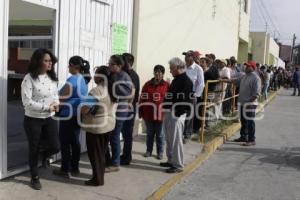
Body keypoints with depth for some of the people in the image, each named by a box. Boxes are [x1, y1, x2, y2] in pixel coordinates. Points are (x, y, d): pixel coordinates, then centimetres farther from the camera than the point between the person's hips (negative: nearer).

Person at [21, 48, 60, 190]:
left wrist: (56, 103, -9)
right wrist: (47, 107, -21)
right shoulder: (29, 78, -15)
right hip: (33, 120, -5)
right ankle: (35, 178, 29)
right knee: (34, 150, 9)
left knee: (55, 147, 3)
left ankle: (44, 156, 40)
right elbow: (27, 102, -19)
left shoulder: (52, 77, 4)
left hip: (49, 119, 5)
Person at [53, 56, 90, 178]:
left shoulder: (72, 80, -18)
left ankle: (65, 170, 8)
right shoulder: (83, 80, 9)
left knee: (65, 142, 1)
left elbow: (63, 98, -17)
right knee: (75, 141, 13)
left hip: (68, 115, -9)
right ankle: (74, 168, 20)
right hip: (78, 115, 9)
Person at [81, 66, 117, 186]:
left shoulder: (96, 91, -22)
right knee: (102, 152, 18)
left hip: (96, 127, -8)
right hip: (109, 125, 8)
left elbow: (84, 110, -22)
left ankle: (97, 179, 12)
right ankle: (100, 176, 28)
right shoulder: (113, 90, 4)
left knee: (95, 153, 5)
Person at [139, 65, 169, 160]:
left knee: (159, 134, 9)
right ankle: (149, 150, 28)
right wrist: (141, 111, 3)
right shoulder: (148, 84, 3)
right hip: (148, 113, 2)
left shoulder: (167, 85, -4)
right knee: (150, 133, 15)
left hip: (161, 114, -2)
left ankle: (160, 152, 22)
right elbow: (142, 98, 5)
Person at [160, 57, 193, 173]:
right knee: (169, 140, 17)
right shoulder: (176, 80, 17)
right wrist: (166, 111, 14)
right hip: (169, 113, 10)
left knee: (176, 140, -4)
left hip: (177, 115, -10)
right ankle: (171, 161, 30)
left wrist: (178, 113, -20)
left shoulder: (186, 81, -14)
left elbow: (188, 100, -20)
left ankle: (178, 165, 5)